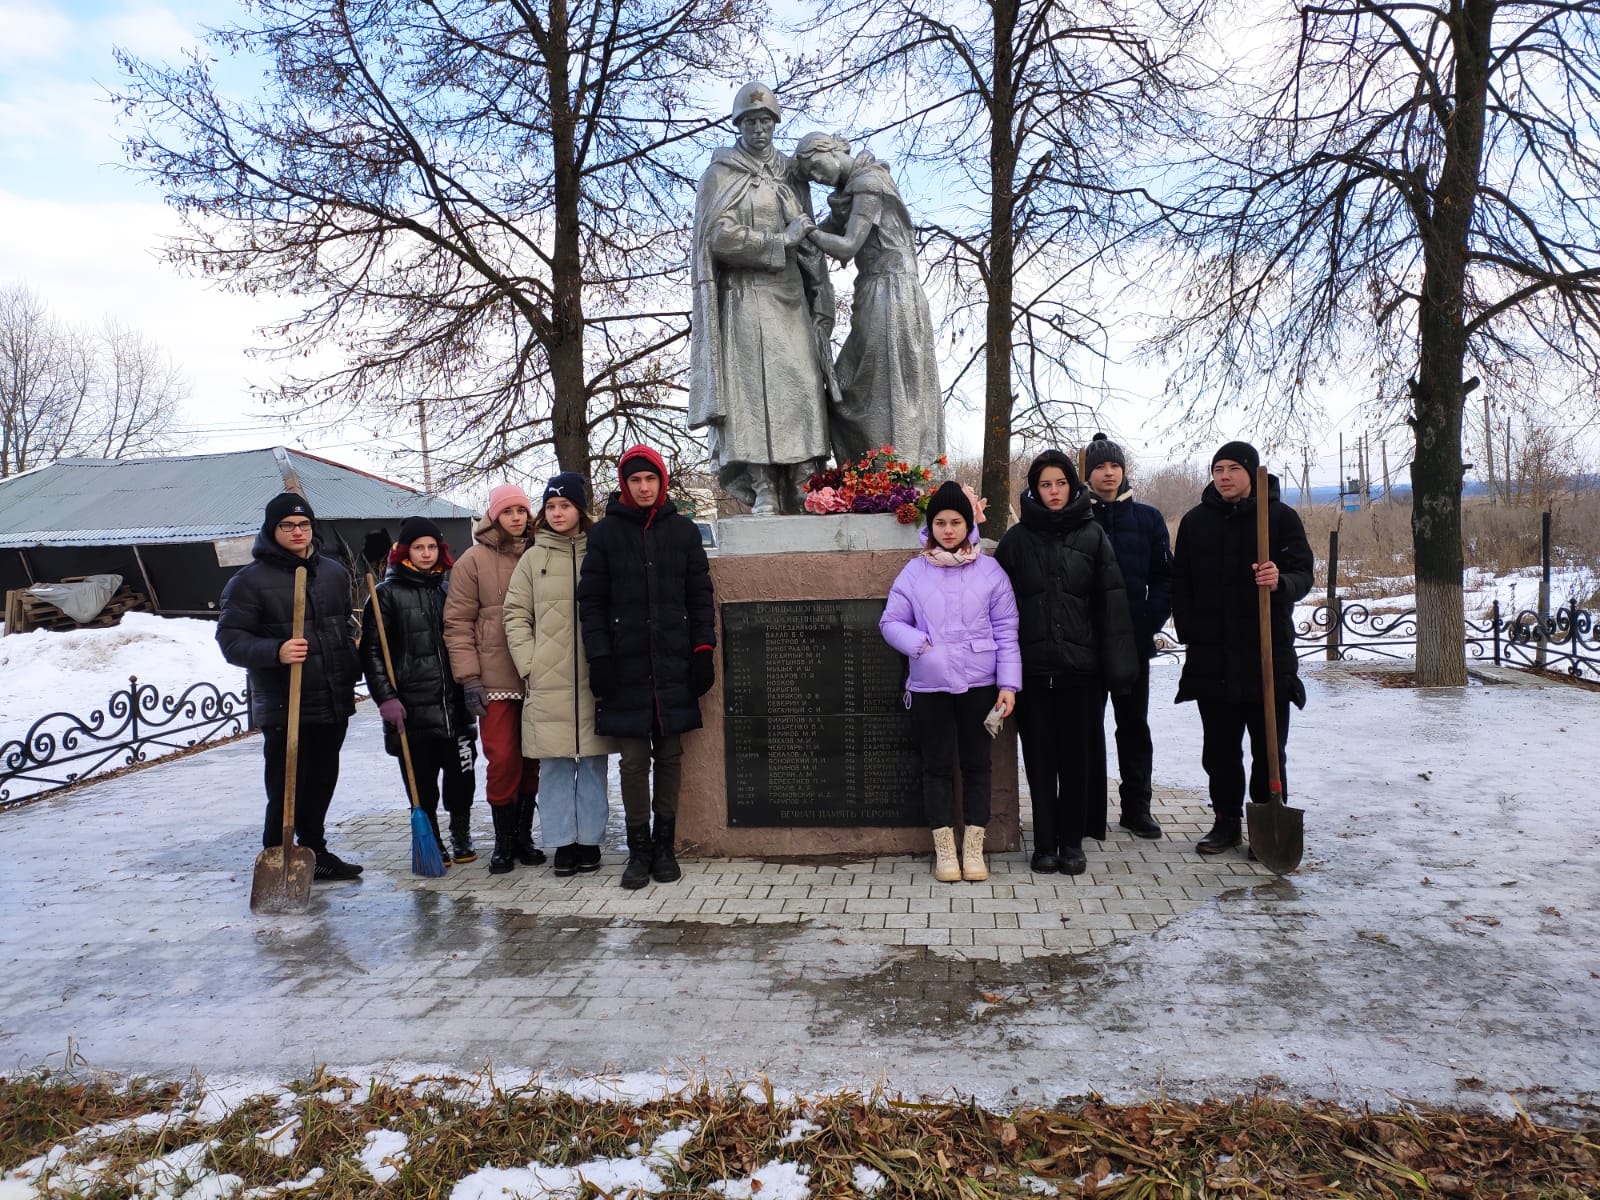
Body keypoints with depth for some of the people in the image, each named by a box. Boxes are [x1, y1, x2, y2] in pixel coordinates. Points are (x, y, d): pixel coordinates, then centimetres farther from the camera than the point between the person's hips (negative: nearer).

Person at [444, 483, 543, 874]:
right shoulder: (474, 559, 0)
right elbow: (457, 622, -2)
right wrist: (469, 678, -8)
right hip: (496, 679, -3)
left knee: (532, 761, 8)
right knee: (502, 761, -3)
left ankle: (524, 835, 21)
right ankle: (503, 842, 11)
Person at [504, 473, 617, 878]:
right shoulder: (533, 559, 8)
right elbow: (516, 616, 7)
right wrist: (529, 664, -3)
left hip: (594, 680, 0)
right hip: (548, 683, 0)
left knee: (593, 762, 6)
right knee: (554, 765, 2)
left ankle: (590, 840, 17)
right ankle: (563, 842, 12)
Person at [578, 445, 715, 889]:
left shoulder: (683, 530, 8)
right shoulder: (605, 532, 4)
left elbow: (700, 596, 8)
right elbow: (591, 601, 3)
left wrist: (703, 651, 2)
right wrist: (599, 657, -5)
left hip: (674, 666, 1)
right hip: (626, 667, -1)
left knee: (670, 756, 7)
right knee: (634, 760, 1)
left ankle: (665, 845, 18)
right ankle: (639, 849, 12)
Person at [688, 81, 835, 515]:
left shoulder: (791, 176, 20)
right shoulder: (720, 175, 6)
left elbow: (809, 244, 16)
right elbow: (719, 236, -8)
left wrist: (820, 302, 7)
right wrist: (781, 241, -7)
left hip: (788, 295, 4)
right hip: (744, 296, -4)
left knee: (800, 384, -6)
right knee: (751, 385, -11)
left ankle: (803, 487, -7)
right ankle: (763, 490, -14)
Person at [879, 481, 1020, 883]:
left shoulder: (990, 571, 1)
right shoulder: (914, 571, 2)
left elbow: (1006, 631, 1)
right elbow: (890, 621, 5)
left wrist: (1008, 684, -5)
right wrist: (921, 646, -13)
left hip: (979, 684, 0)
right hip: (929, 686, 0)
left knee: (976, 763, 8)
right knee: (937, 765, 7)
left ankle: (974, 849, 18)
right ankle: (944, 850, 17)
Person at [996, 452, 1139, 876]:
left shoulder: (1093, 536, 5)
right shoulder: (1018, 539, 6)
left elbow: (1111, 602, 0)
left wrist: (1117, 665, -6)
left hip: (1082, 666, 0)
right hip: (1034, 666, 0)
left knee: (1078, 756, 6)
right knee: (1040, 757, 5)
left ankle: (1072, 841, 19)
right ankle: (1045, 844, 16)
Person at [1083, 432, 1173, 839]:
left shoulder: (1147, 518, 7)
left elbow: (1164, 577, 5)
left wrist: (1152, 621, -6)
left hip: (1134, 640, 2)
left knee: (1134, 724, 9)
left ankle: (1137, 807, 19)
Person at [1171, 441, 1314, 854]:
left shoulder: (1280, 517, 1)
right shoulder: (1195, 521, 9)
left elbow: (1303, 575, -5)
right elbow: (1181, 584, 11)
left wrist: (1281, 581, -27)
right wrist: (1188, 632, 0)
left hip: (1269, 652, -2)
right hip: (1211, 656, 3)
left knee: (1269, 748, 5)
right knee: (1219, 748, 9)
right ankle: (1226, 820, 20)